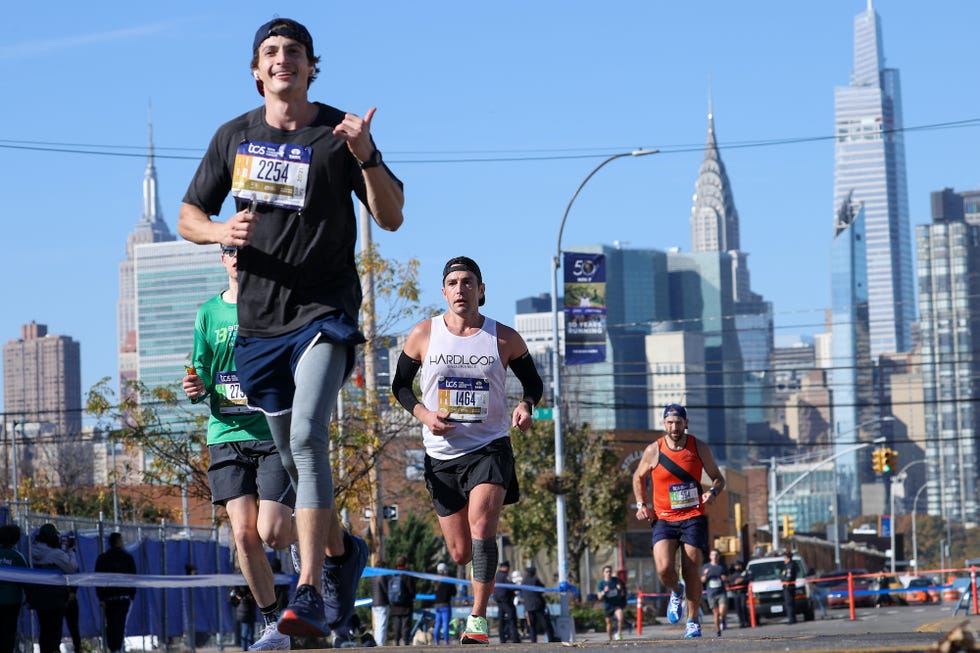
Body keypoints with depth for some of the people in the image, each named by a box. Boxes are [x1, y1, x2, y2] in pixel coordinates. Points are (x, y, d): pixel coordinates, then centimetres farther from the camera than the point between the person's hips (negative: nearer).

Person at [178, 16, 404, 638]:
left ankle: (310, 595, -28)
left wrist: (364, 157, -21)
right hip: (260, 318, 5)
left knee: (307, 435, -24)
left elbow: (391, 218, -4)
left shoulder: (338, 132, -2)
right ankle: (342, 550, 40)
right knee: (295, 458, 12)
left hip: (326, 311, -5)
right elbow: (188, 216, 14)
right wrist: (221, 230, -9)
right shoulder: (235, 137, 8)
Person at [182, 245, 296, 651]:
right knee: (244, 533, -6)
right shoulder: (209, 313, 13)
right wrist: (197, 389, -5)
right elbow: (202, 374, 18)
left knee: (272, 532, -15)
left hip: (276, 434, -3)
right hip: (227, 435, 3)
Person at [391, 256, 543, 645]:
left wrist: (526, 406, -11)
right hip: (442, 452, 2)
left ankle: (478, 620, -23)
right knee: (460, 553, 4)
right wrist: (423, 414, -8)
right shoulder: (423, 335, 0)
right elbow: (400, 385, 10)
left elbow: (533, 381, 11)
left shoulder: (505, 339, -2)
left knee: (481, 525, -26)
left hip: (490, 447, -2)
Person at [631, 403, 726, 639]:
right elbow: (638, 477, 16)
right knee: (664, 569, -19)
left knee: (692, 573, -5)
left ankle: (693, 621, 13)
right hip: (664, 520, 0)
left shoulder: (699, 448, -1)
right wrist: (640, 504, 4)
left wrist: (713, 492, -13)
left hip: (693, 518, 0)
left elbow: (718, 478, 9)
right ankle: (676, 593, 16)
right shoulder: (653, 451, -2)